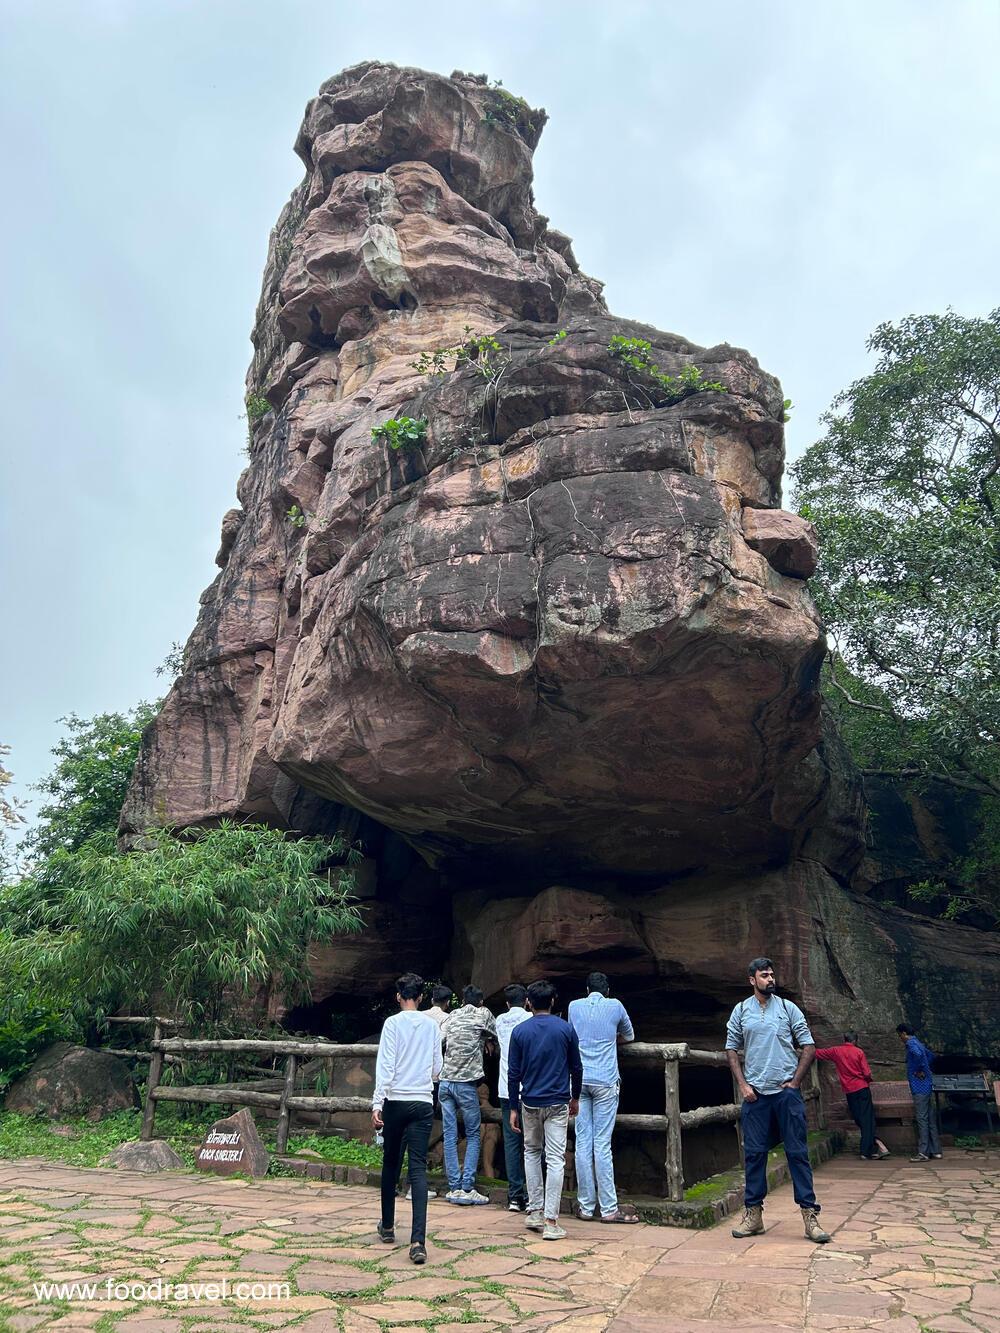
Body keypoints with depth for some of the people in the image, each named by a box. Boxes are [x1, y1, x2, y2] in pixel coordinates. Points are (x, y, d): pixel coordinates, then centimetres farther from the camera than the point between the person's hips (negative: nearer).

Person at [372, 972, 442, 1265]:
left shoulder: (393, 1023, -4)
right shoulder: (432, 1025, 5)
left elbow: (385, 1066, -10)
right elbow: (437, 1069, 13)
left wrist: (377, 1103, -8)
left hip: (395, 1101, -1)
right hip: (424, 1102, 2)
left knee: (391, 1164, 16)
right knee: (419, 1169, -2)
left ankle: (388, 1227, 29)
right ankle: (418, 1240, -13)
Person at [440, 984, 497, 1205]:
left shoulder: (452, 1016, 13)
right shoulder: (483, 1014, 1)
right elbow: (496, 1037, 10)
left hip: (445, 1081, 4)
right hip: (466, 1082, -4)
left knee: (450, 1135, 6)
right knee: (473, 1135, 5)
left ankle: (454, 1188, 6)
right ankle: (467, 1188, 0)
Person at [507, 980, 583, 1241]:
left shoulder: (520, 1031, -2)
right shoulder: (566, 1029, -2)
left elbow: (513, 1073, -1)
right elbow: (576, 1068, 4)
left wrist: (514, 1108, 6)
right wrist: (575, 1098, 18)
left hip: (530, 1103, 1)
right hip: (558, 1103, -1)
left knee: (531, 1153, 19)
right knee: (555, 1160, 1)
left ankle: (534, 1211, 19)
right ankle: (550, 1221, -2)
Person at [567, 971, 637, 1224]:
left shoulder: (574, 1006, 10)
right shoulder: (615, 1006, 4)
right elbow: (629, 1036, 21)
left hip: (579, 1081, 2)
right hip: (605, 1081, -2)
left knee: (582, 1143, 4)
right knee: (602, 1145, -3)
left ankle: (586, 1206, 9)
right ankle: (609, 1209, 1)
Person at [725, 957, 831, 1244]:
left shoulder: (788, 1008, 2)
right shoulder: (741, 1011, 5)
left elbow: (808, 1047, 3)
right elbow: (731, 1050, 10)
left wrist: (795, 1081, -3)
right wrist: (743, 1085, 0)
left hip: (786, 1092, -1)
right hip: (755, 1093, 1)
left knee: (798, 1152, 0)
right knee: (754, 1153, 5)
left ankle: (810, 1215, 6)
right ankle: (753, 1214, 14)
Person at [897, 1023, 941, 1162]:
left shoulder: (911, 1043, -13)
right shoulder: (918, 1043, 17)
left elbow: (918, 1054, -34)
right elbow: (931, 1055, 32)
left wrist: (920, 1070, -20)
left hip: (919, 1088, -10)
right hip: (927, 1086, 10)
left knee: (922, 1119, -8)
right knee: (930, 1119, 12)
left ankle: (923, 1153, -7)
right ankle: (935, 1150, 17)